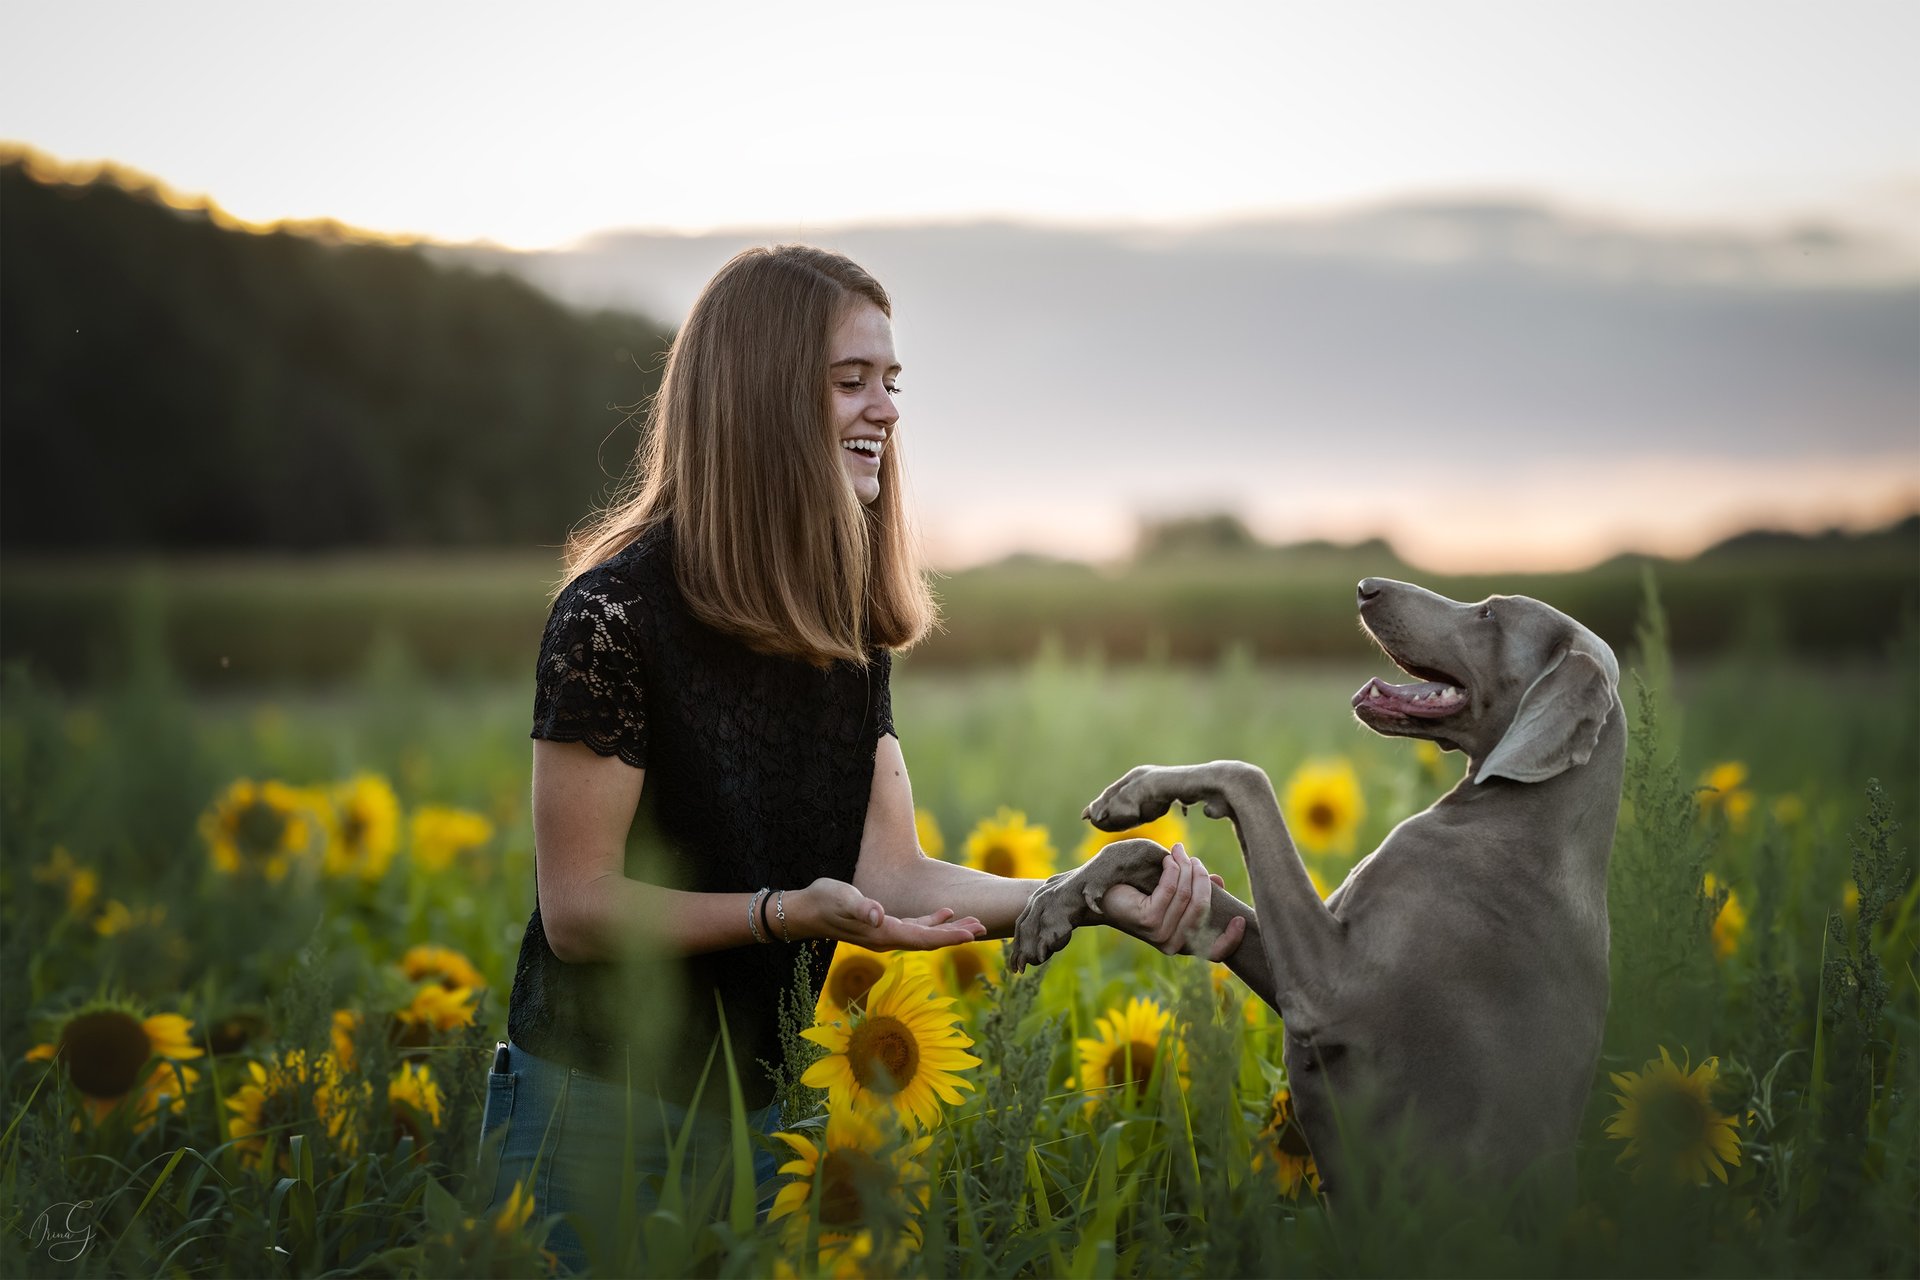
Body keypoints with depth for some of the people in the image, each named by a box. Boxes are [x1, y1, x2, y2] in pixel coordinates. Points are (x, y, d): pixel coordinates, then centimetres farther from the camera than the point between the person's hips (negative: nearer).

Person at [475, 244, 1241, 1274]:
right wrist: (787, 912, -29)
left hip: (763, 1104, 6)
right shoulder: (617, 612, -18)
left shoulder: (845, 625, 4)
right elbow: (579, 907, -17)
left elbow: (890, 872, -4)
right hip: (602, 1105, -6)